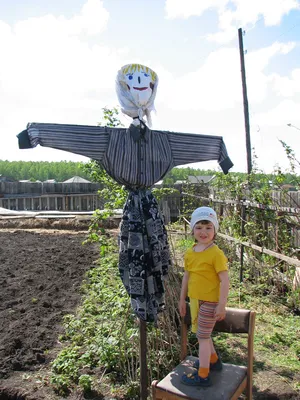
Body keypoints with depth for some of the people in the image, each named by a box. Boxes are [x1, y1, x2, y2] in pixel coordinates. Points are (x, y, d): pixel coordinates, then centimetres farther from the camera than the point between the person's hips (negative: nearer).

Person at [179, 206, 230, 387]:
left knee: (202, 336, 4)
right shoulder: (190, 253, 1)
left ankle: (202, 376, 21)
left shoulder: (216, 253, -19)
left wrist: (222, 305, -17)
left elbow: (224, 280, -18)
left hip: (209, 301, -7)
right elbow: (187, 276, 10)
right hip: (195, 300, 7)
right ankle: (213, 360, 46)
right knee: (203, 333, 23)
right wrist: (182, 299, 15)